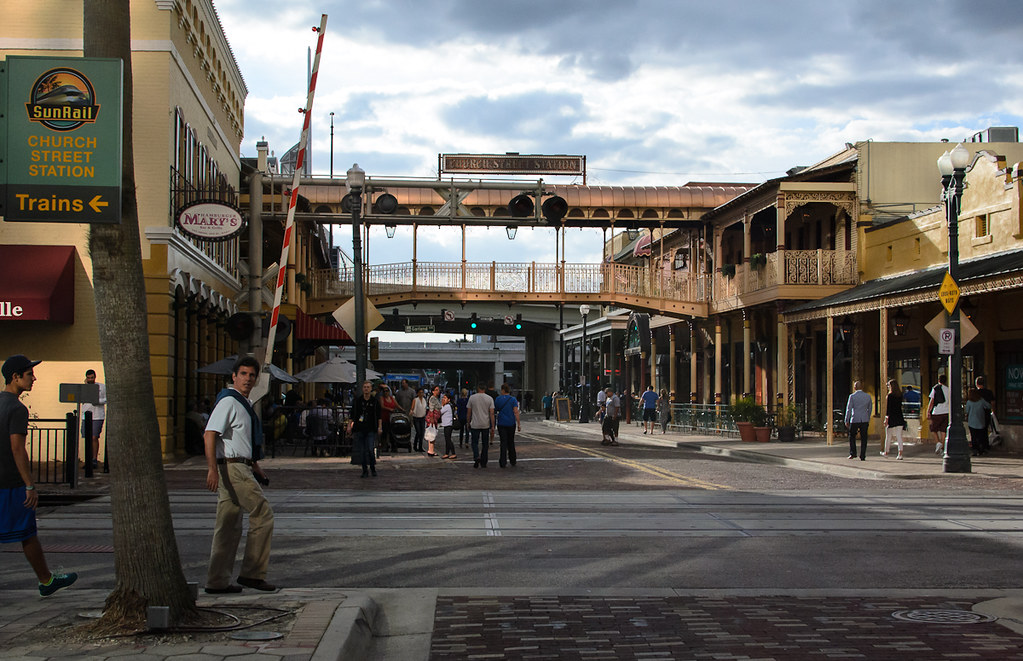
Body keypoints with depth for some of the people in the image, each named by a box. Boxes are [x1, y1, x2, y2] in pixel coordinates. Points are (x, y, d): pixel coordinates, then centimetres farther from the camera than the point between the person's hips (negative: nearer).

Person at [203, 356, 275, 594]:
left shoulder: (244, 403, 19)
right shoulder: (228, 401, -12)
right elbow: (210, 434, -21)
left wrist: (254, 466, 27)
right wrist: (213, 469, -28)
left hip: (241, 467, 10)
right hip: (231, 467, -10)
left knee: (229, 526, 9)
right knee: (263, 513, -8)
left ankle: (218, 581, 12)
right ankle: (252, 573, -3)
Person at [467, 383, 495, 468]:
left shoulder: (472, 398, -1)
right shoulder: (489, 399, -1)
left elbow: (469, 412, 3)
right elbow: (491, 413, -4)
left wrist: (468, 423, 15)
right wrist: (492, 427, -1)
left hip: (475, 424, -1)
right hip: (486, 425, 1)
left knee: (475, 442, 8)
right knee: (485, 443, 10)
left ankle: (476, 456, -17)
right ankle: (483, 463, 12)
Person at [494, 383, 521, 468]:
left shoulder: (498, 399, -1)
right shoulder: (513, 400, -4)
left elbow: (495, 410, 9)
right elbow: (516, 412, -11)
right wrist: (519, 424, -10)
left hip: (501, 423, -1)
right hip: (511, 423, 1)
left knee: (503, 442, -1)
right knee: (511, 442, 15)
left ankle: (503, 462, -10)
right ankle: (512, 461, 23)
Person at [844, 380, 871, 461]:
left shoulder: (852, 396, -5)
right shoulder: (868, 396, 6)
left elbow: (849, 409, -5)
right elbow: (869, 409, 13)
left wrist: (847, 421, 2)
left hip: (855, 420, -3)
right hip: (865, 420, 3)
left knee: (852, 436, 13)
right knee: (863, 438, 5)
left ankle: (853, 453, 4)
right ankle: (862, 456, 4)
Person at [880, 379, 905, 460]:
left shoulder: (890, 396, -10)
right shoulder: (900, 395, 6)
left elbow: (888, 408, -13)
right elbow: (900, 406, 12)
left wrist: (886, 418, -11)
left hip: (892, 417, -5)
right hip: (899, 417, 5)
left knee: (888, 436, 9)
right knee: (899, 436, 3)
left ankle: (886, 453, 21)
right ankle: (900, 454, -4)